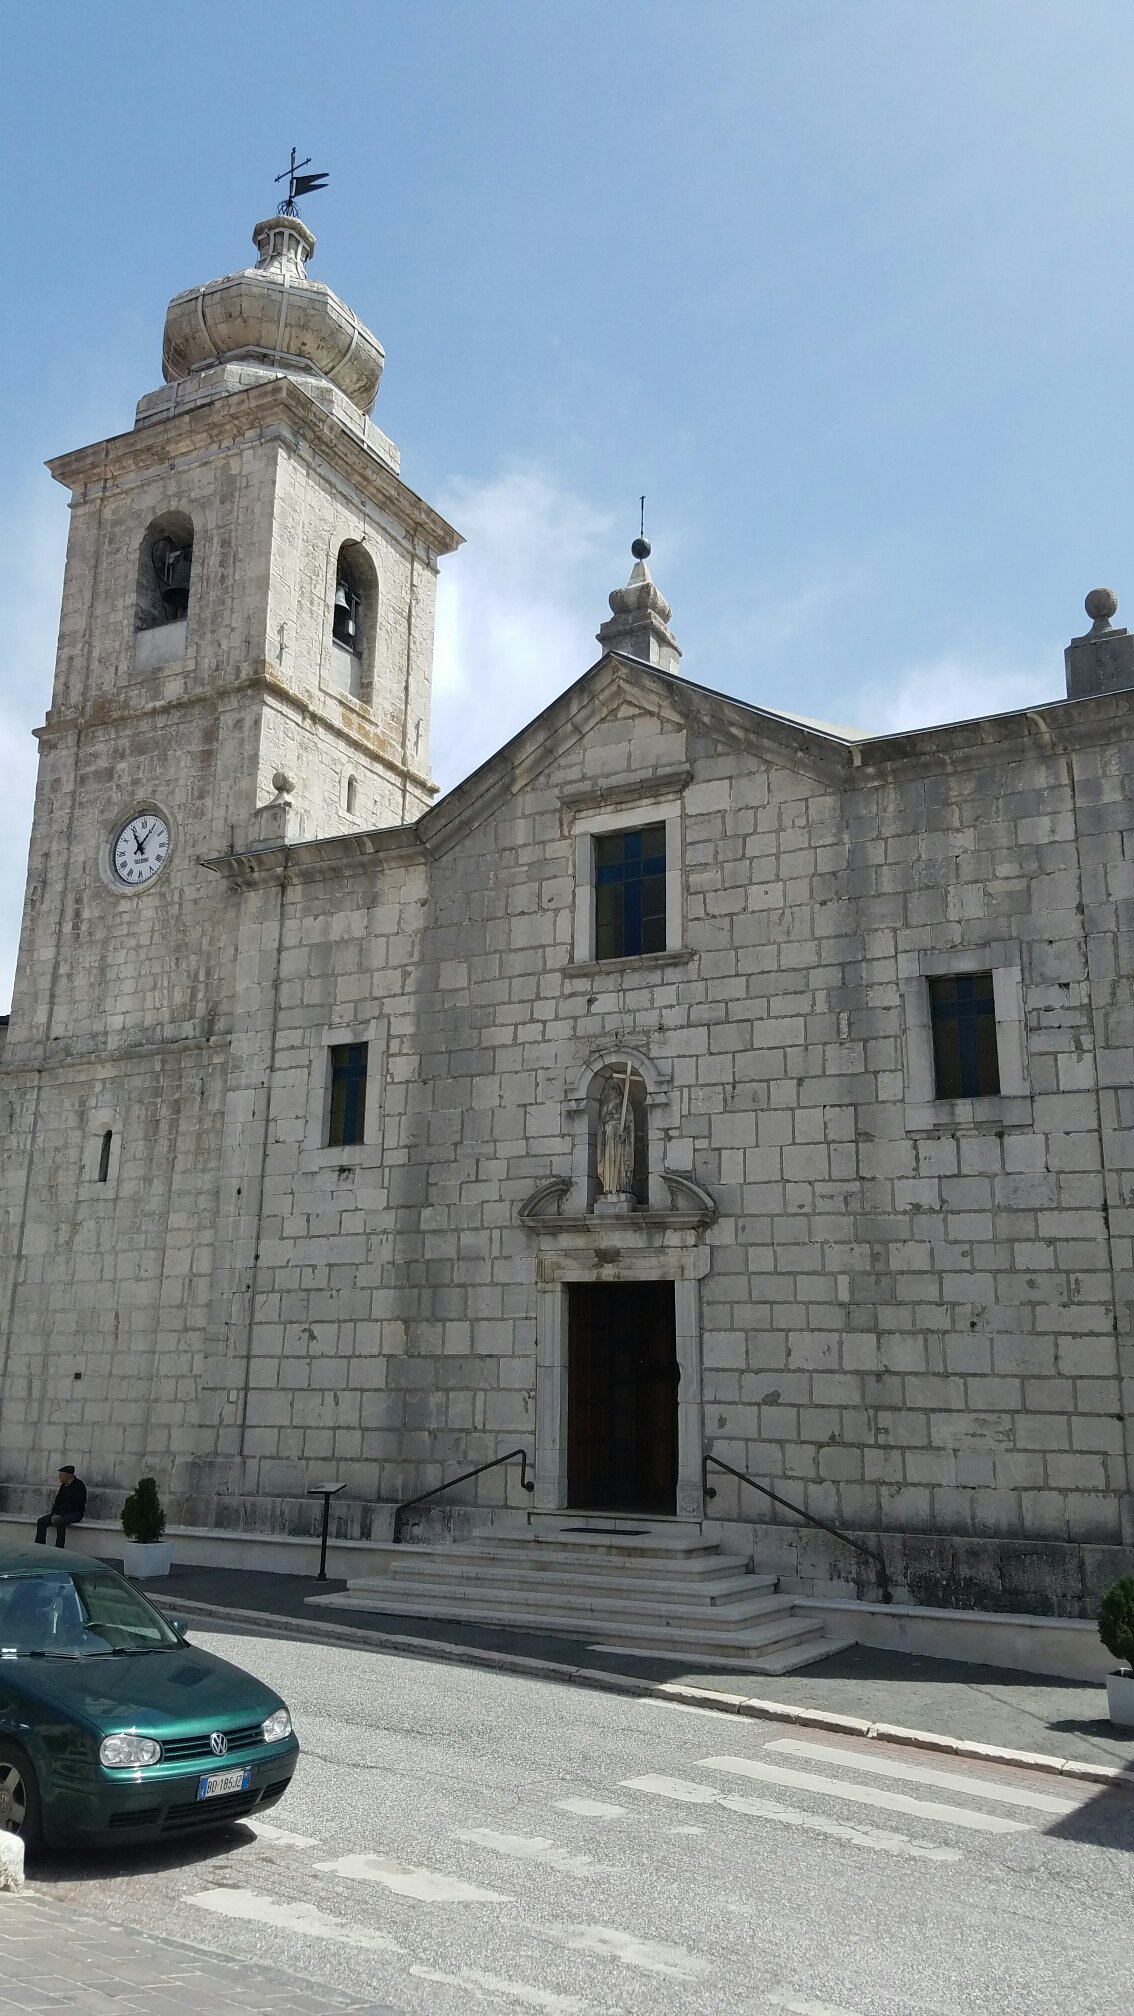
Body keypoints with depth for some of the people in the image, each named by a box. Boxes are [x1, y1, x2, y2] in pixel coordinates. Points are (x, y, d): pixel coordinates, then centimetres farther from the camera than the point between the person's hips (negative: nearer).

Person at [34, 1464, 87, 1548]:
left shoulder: (79, 1486, -11)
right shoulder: (63, 1486, 14)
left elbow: (75, 1506, -18)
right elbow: (57, 1502, 15)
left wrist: (61, 1515, -21)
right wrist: (54, 1514, -5)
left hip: (75, 1513, -8)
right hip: (60, 1513, 8)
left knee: (59, 1522, -36)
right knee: (41, 1522, -8)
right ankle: (39, 1548, -11)